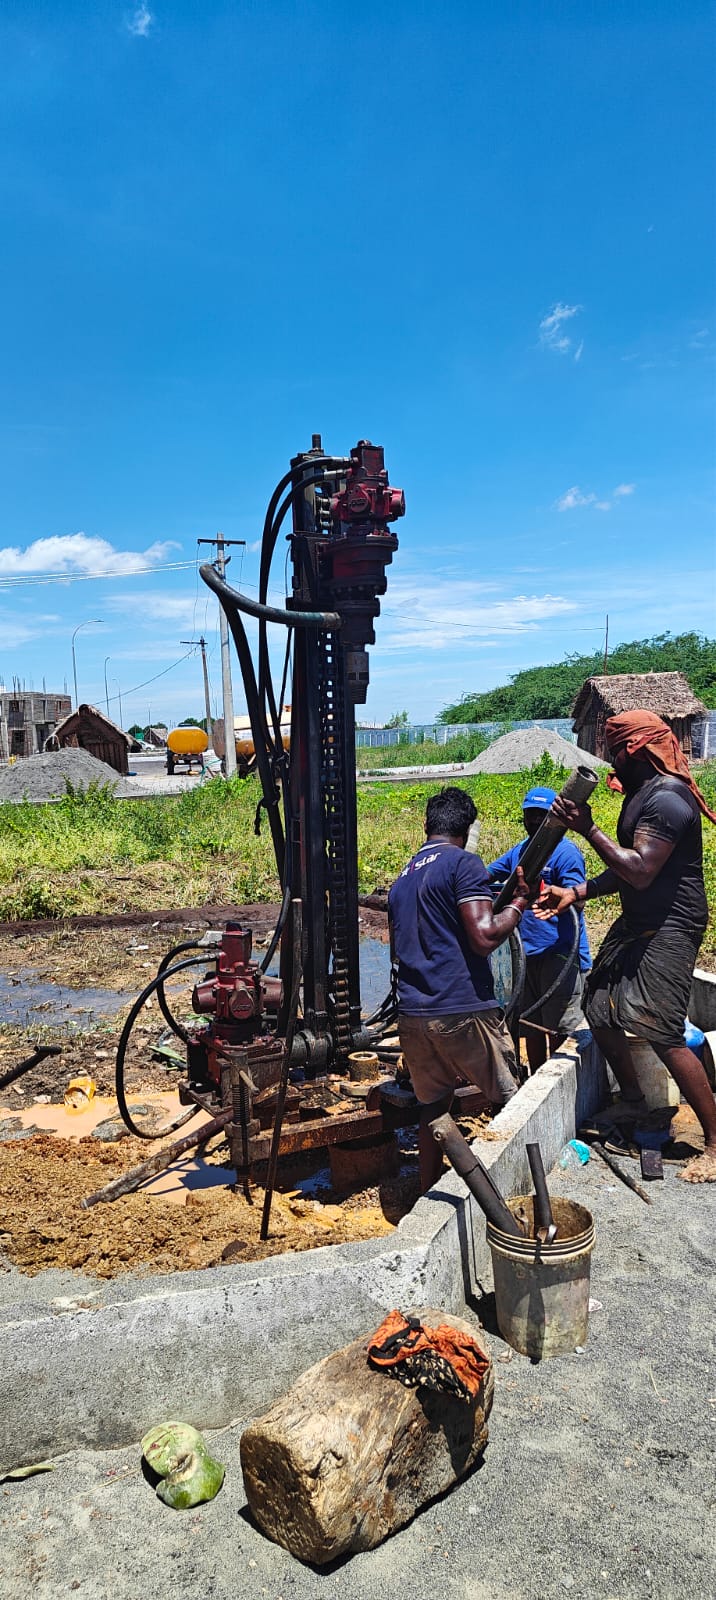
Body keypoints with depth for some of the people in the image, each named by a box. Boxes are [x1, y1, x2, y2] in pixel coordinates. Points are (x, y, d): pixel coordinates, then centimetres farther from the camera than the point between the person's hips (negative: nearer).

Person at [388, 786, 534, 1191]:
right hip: (463, 1009, -7)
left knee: (433, 1106, 19)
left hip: (412, 1014, 7)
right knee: (511, 1104, 10)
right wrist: (519, 902, -3)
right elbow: (484, 937, -17)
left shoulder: (402, 878, 17)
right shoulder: (463, 863, -6)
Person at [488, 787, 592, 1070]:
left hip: (561, 954, -7)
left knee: (560, 1031, -5)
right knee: (531, 1027, 16)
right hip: (528, 954, 8)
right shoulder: (519, 851, 15)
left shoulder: (565, 852, -8)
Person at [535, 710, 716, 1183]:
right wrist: (576, 893, 8)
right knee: (601, 1012, 14)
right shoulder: (642, 793, 13)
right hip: (638, 922, 10)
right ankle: (633, 1104, 33)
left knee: (663, 1034, -11)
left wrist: (588, 828, -26)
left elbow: (641, 871, -28)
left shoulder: (666, 798, -20)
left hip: (669, 929, -10)